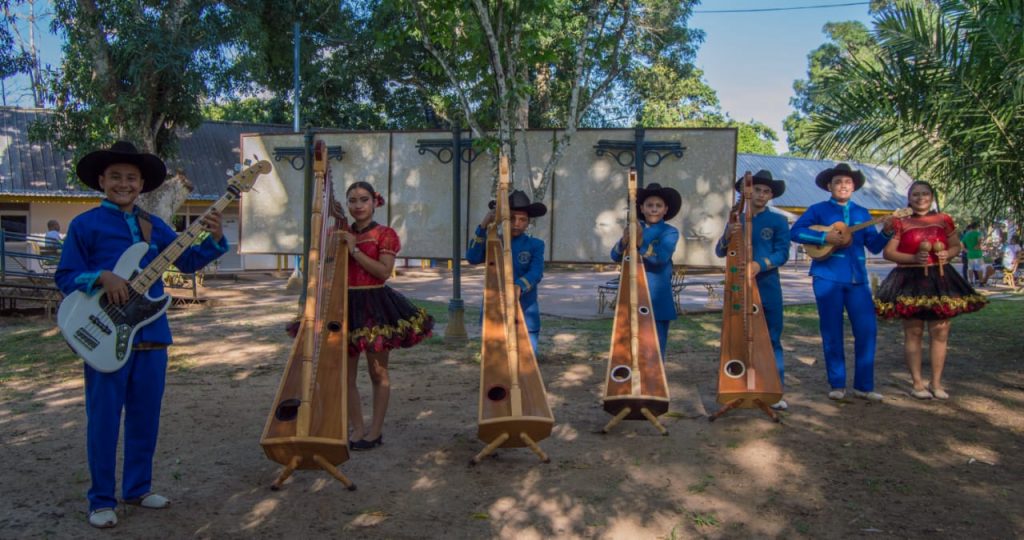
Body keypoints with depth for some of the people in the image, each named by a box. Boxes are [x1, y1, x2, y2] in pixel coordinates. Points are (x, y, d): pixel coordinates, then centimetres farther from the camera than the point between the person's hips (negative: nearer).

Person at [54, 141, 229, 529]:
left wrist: (213, 240, -8)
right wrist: (102, 277, -20)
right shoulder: (84, 224, -1)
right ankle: (101, 500, 16)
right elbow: (64, 277, -3)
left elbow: (187, 261, 9)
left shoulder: (154, 226, 12)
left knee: (145, 417, 13)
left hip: (152, 335, 5)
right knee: (104, 419, 3)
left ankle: (137, 488, 27)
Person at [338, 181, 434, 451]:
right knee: (346, 373, 6)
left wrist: (354, 249, -16)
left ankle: (375, 430, 15)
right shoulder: (340, 234, 10)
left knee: (378, 372, 4)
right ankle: (357, 428, 18)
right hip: (345, 304, 5)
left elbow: (384, 271, -15)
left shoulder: (385, 234, -3)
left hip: (375, 304, -4)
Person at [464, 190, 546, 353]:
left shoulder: (535, 245, 3)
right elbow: (472, 258, -7)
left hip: (525, 314, -2)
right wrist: (483, 226, -14)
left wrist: (519, 287, -32)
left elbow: (536, 273, -12)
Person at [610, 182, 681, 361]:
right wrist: (625, 241, -24)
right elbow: (615, 256, -4)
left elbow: (661, 257, -21)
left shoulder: (670, 232, -2)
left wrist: (639, 240, -34)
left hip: (658, 300, -3)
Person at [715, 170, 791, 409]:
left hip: (767, 287, -2)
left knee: (771, 339, 0)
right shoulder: (735, 220, 12)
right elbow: (720, 251, 4)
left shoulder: (778, 221, 3)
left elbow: (782, 253, -7)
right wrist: (727, 235, -17)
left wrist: (761, 265, -25)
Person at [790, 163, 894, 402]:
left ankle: (864, 385, 9)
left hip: (857, 278, 3)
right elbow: (795, 231, -8)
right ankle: (837, 385, 12)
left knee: (867, 329, -2)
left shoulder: (862, 213, 15)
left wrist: (886, 232, -8)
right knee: (832, 332, 1)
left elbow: (874, 246, 10)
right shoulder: (818, 209, 4)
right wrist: (825, 237, -18)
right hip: (827, 277, -3)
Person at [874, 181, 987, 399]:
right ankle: (917, 383, 10)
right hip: (910, 281, -3)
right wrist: (913, 258, -17)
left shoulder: (944, 220, 9)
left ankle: (936, 383, 14)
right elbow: (887, 252, -4)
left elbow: (956, 246, 16)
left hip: (940, 280, 3)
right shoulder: (900, 222, 0)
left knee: (940, 332, 3)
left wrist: (948, 254, -6)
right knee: (913, 333, 1)